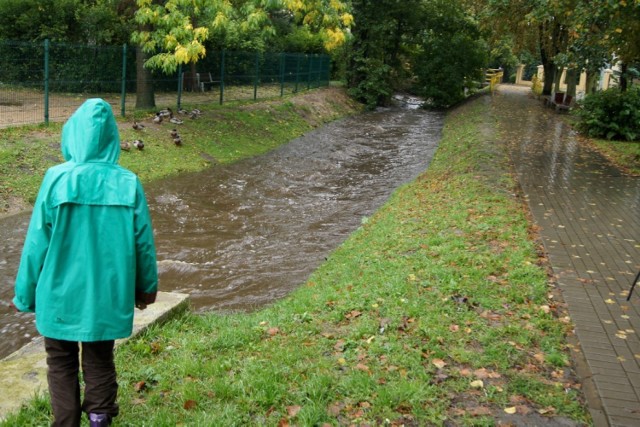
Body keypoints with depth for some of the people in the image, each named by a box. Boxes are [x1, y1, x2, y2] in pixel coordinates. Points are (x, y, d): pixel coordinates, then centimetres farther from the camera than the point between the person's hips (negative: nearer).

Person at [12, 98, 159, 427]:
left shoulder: (57, 179, -14)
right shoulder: (128, 183, -9)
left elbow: (37, 242, -8)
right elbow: (143, 241, -1)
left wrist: (25, 292, 4)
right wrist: (146, 286, 14)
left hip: (61, 292, -1)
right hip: (107, 293, 2)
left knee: (61, 364, 16)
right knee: (100, 362, 18)